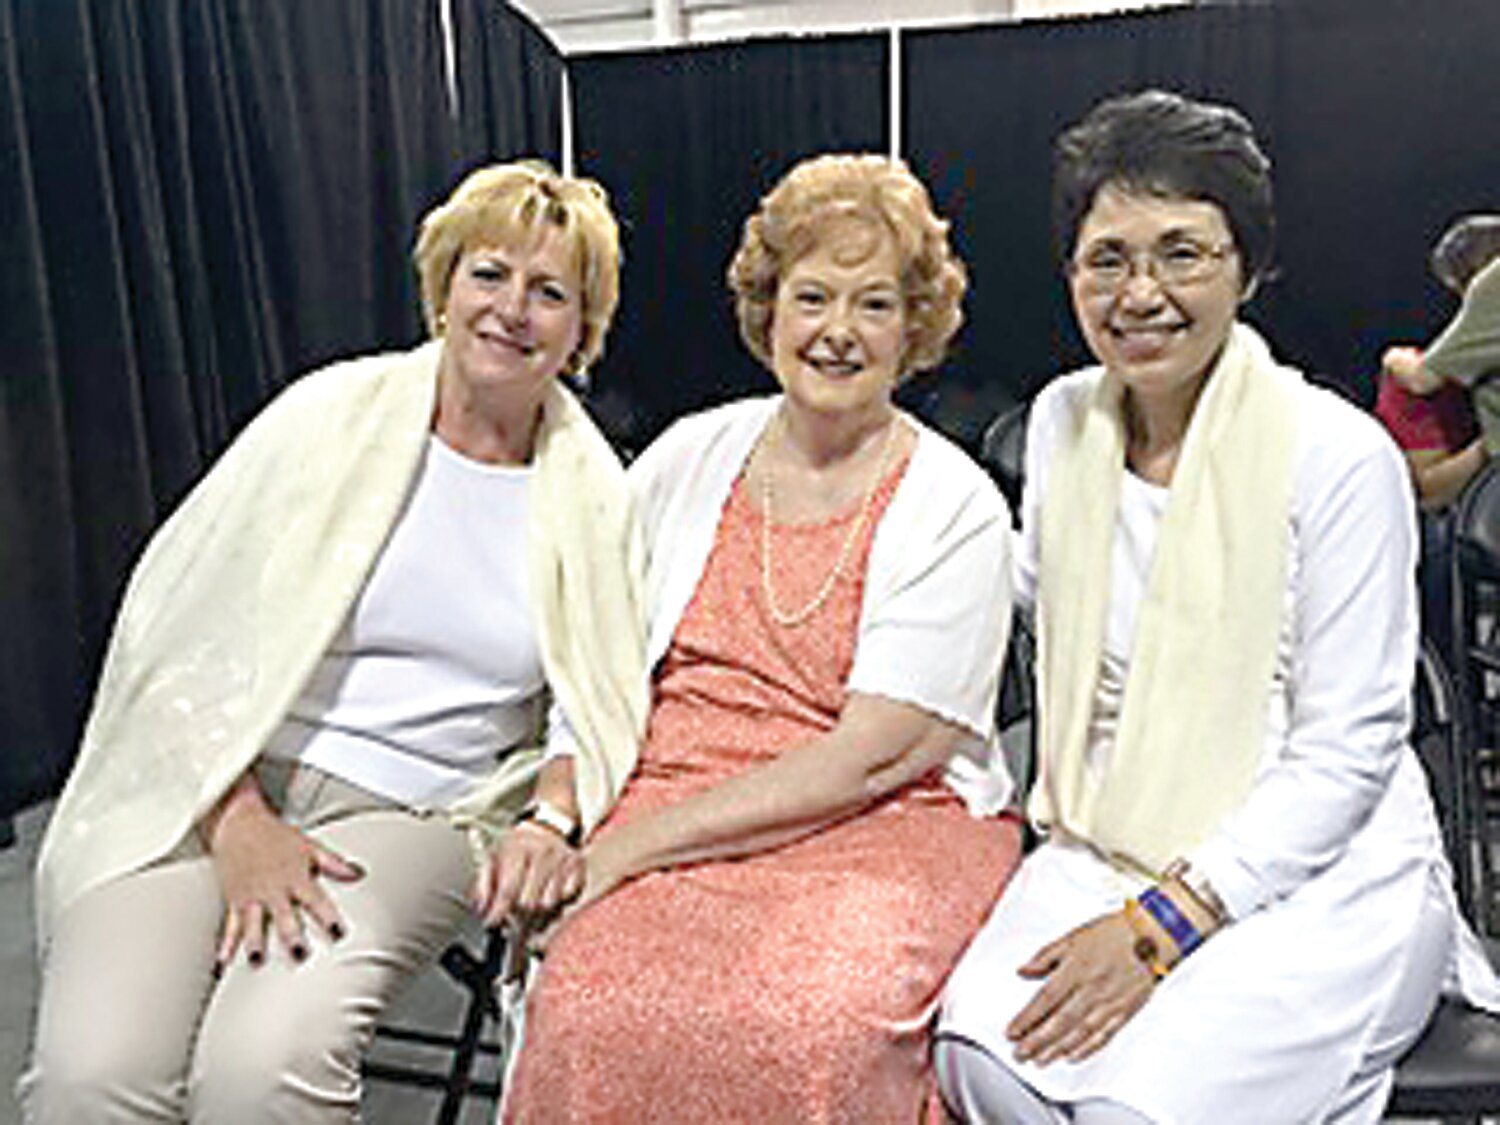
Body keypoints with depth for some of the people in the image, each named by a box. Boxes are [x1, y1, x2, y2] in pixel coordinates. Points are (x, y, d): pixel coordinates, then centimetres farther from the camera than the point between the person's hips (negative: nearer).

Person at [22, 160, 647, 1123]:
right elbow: (181, 621, -2)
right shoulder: (336, 413, 1)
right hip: (212, 788, 0)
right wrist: (238, 823, -13)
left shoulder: (592, 493, 8)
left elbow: (603, 705, 12)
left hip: (410, 817, 1)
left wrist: (552, 821, -9)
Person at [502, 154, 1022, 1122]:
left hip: (882, 829, -2)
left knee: (804, 1026, -33)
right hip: (670, 820, 3)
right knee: (592, 1011, -27)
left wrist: (632, 844, -14)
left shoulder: (956, 509, -2)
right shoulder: (689, 456, 12)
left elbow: (868, 758, -10)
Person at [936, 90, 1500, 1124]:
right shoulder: (1062, 420, 5)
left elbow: (1346, 751, -13)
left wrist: (1161, 926, -19)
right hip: (1108, 853, 4)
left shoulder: (1339, 456, -12)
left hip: (1320, 869, -4)